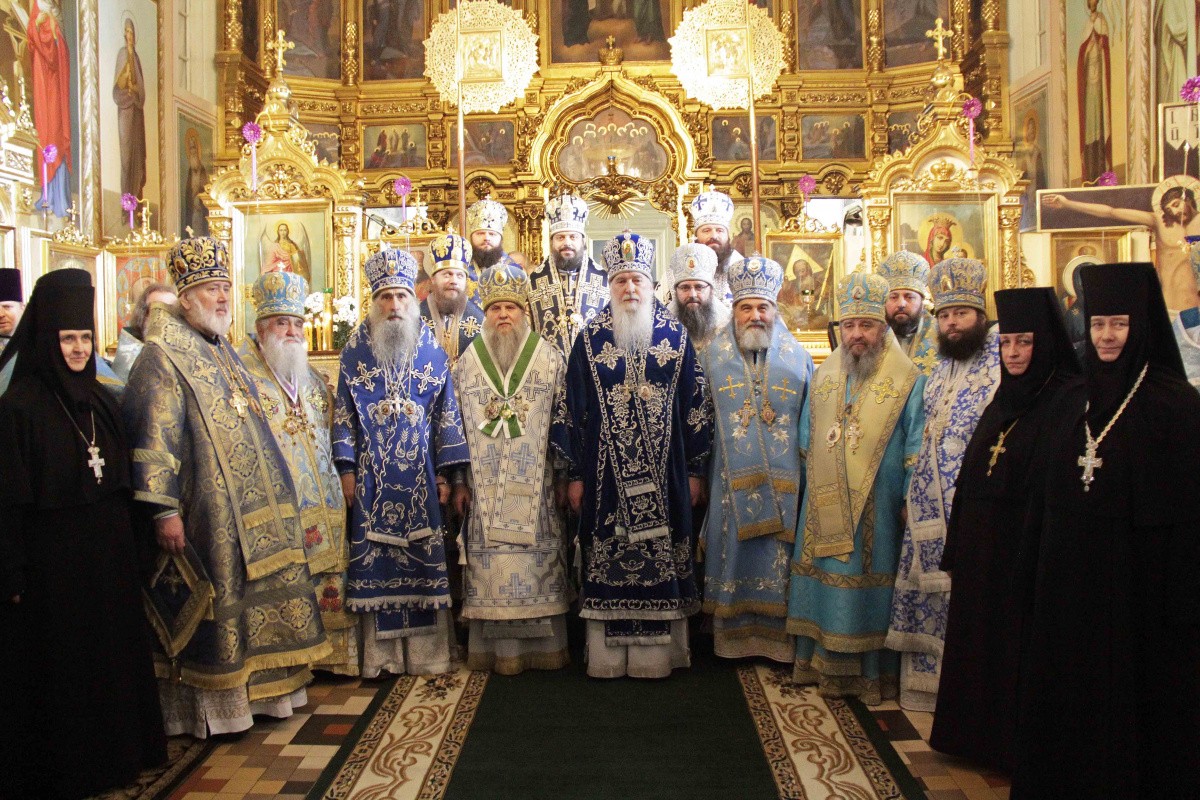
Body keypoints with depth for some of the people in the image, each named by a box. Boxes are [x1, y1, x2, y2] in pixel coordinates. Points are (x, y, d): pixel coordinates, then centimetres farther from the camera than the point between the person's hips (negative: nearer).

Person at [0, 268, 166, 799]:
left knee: (113, 651, 14)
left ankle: (112, 751, 29)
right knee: (58, 667, 5)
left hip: (109, 556, 6)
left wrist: (126, 546, 12)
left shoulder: (99, 400, 9)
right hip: (53, 560, -6)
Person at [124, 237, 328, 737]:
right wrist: (164, 509, -23)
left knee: (251, 594, 13)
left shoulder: (223, 353, 16)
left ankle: (255, 689, 25)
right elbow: (153, 438, -18)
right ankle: (211, 706, 10)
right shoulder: (162, 357, -11)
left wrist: (273, 494, 23)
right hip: (206, 512, -9)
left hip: (249, 509, 9)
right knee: (214, 601, -2)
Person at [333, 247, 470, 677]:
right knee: (374, 557, 1)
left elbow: (446, 411, 5)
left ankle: (426, 653, 11)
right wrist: (346, 470, -3)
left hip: (419, 472, 0)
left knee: (424, 558, 2)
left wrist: (444, 472, 0)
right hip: (372, 474, 0)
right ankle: (380, 654, 10)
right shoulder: (356, 349, 4)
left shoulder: (432, 349, 5)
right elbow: (343, 411, 4)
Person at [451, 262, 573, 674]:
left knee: (538, 562, 1)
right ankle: (499, 649, 11)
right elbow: (455, 426, 8)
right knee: (491, 564, 1)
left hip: (536, 487, -1)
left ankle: (542, 647, 13)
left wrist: (568, 477, -1)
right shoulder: (466, 364, 8)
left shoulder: (550, 360, 4)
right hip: (485, 488, 1)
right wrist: (458, 482, 3)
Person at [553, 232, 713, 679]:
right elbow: (573, 410, 4)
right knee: (606, 562, 4)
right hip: (606, 474, 0)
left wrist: (695, 471, 2)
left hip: (665, 474, 0)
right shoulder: (589, 340, 4)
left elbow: (696, 406, 5)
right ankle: (607, 656, 14)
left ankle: (658, 653, 15)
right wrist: (574, 475, 0)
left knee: (662, 560, 4)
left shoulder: (677, 338, 4)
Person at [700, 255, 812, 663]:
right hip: (733, 476, 0)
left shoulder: (796, 356, 6)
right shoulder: (713, 354, 6)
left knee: (780, 554, 2)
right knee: (734, 549, 4)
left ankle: (779, 634, 13)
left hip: (784, 477, 0)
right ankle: (733, 635, 14)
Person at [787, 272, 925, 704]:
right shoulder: (823, 376, 10)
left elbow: (916, 451, -5)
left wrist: (910, 501, -9)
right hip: (825, 509, 4)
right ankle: (825, 664, 22)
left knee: (870, 588, 2)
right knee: (826, 583, 9)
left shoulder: (907, 381, -4)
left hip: (877, 512, -4)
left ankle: (873, 673, 14)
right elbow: (806, 442, 18)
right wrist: (818, 482, 13)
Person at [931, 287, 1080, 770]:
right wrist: (956, 550, 13)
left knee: (1020, 652, 2)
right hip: (982, 547, 8)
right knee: (977, 641, 16)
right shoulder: (1003, 401, 13)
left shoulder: (1069, 401, -11)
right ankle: (978, 736, 30)